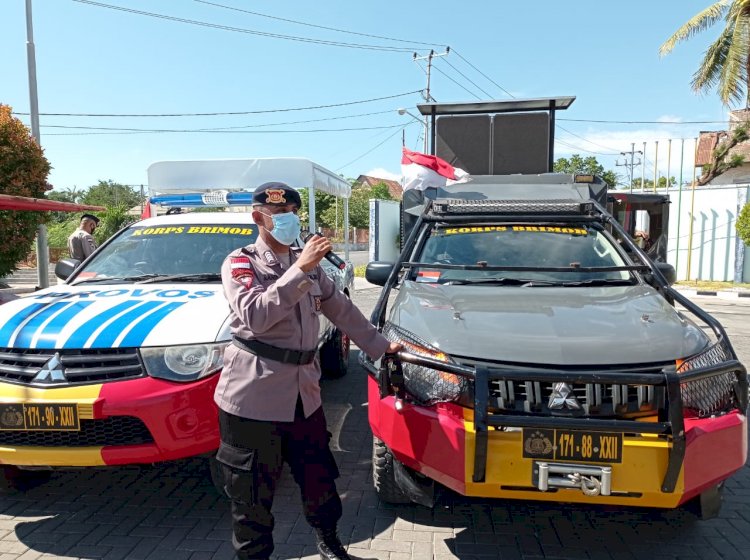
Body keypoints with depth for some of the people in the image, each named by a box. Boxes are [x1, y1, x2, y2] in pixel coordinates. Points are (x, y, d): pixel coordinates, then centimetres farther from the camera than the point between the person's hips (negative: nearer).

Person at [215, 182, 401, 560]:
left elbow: (342, 309, 18)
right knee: (252, 492, 8)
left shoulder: (307, 265, 12)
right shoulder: (239, 263, -6)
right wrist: (299, 269, -26)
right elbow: (255, 315, -24)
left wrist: (378, 346, 17)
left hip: (303, 391, 6)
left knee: (318, 476, 18)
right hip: (254, 396, -5)